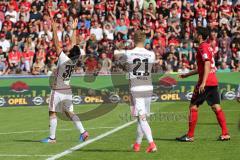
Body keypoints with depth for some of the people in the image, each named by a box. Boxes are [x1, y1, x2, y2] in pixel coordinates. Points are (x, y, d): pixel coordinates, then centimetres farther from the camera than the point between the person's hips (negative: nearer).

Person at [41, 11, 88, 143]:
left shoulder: (63, 58, -21)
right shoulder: (74, 59, -5)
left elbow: (56, 43, -22)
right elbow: (74, 44, 9)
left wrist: (54, 26, -21)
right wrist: (73, 29, 16)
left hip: (57, 90, -7)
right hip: (67, 90, 7)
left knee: (52, 112, 2)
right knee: (69, 112, 14)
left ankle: (52, 137, 4)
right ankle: (83, 132, 4)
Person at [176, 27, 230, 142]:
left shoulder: (203, 47, -10)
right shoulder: (207, 46, 19)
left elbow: (207, 65, -21)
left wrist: (203, 83, -27)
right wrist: (187, 75, 31)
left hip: (206, 82, -9)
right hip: (213, 82, 9)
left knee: (193, 106, -2)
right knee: (216, 107, 7)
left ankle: (190, 136, 1)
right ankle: (225, 134, 2)